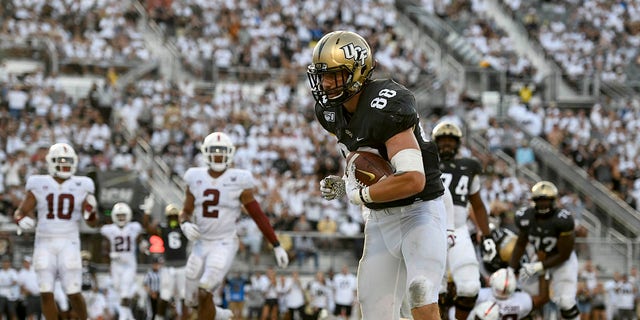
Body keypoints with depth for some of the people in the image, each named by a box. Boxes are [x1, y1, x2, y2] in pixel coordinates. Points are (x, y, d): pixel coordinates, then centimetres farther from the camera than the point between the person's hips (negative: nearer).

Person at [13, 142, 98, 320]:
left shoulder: (81, 187, 3)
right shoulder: (39, 186, 2)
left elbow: (92, 223, 7)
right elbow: (20, 212, 4)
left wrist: (91, 212, -15)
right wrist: (22, 220, -19)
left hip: (69, 243, 0)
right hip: (45, 244, 0)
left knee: (73, 293, -5)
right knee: (46, 293, -4)